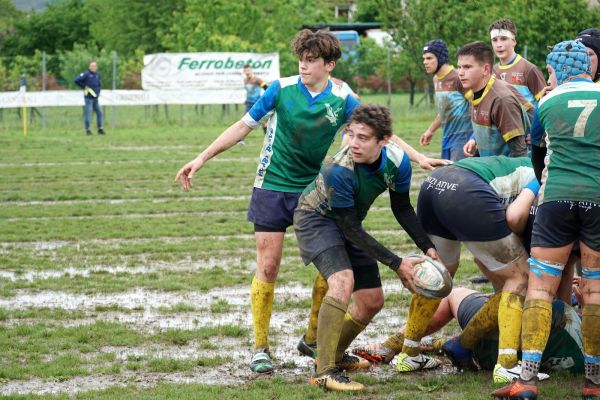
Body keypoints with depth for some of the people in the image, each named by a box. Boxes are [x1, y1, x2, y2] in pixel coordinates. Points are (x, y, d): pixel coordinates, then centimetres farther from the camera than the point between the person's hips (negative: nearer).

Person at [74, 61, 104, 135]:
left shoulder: (97, 75, 13)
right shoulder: (86, 74, -9)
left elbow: (99, 83, 30)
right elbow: (77, 80, -18)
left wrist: (98, 91, 14)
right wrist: (84, 86, -11)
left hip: (95, 98, 7)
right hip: (89, 98, -7)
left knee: (99, 113, 6)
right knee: (88, 113, -6)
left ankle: (100, 129, 13)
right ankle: (87, 130, -3)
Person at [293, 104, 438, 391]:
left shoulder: (398, 161, -20)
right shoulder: (338, 170, -37)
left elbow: (402, 209, -1)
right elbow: (349, 229, -29)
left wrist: (428, 247, -10)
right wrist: (396, 264, -28)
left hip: (350, 223, 7)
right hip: (316, 219, -7)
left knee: (372, 301, 9)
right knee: (343, 281, -31)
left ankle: (335, 355, 34)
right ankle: (324, 371, -27)